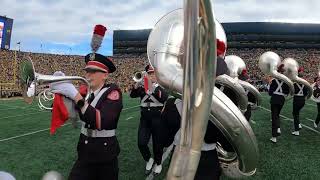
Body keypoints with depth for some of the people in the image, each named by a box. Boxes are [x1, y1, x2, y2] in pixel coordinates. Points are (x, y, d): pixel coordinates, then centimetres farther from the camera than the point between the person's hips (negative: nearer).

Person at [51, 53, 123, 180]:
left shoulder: (112, 91, -15)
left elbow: (101, 122, -31)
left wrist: (75, 95, -33)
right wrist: (62, 89, -16)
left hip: (104, 155, -4)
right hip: (84, 153, 4)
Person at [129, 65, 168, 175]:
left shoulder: (161, 86, -1)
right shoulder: (142, 87, 8)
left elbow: (164, 98, -20)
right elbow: (132, 95, -6)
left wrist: (153, 87, -30)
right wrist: (137, 83, -20)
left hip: (157, 118, -2)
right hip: (144, 118, 3)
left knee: (158, 143, 8)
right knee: (141, 143, -3)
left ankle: (158, 163, 31)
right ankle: (149, 160, 24)